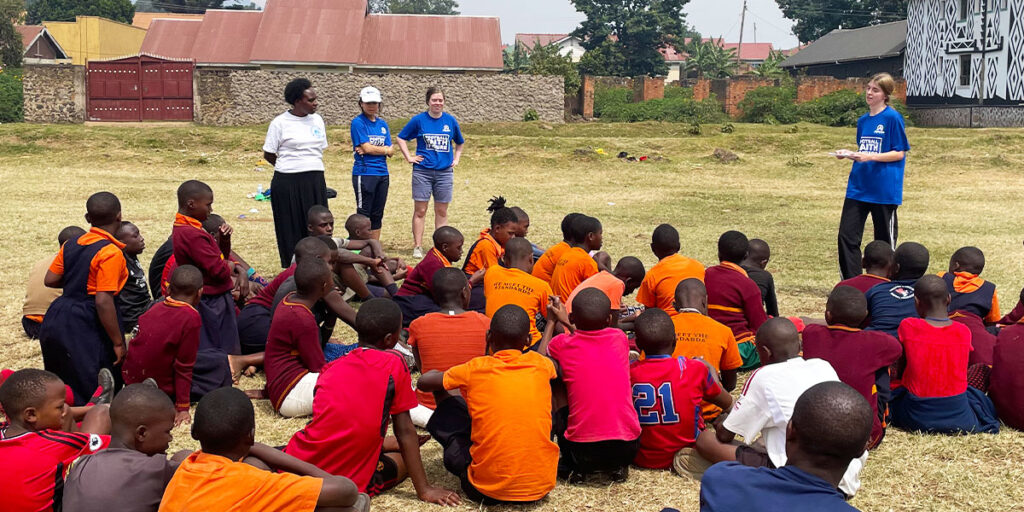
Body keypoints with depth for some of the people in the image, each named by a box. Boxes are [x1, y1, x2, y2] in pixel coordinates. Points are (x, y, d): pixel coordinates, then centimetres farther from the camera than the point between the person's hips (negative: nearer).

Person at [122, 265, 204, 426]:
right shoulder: (192, 318, -17)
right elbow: (184, 366, -15)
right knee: (220, 360, 2)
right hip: (161, 387, -7)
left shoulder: (156, 307, 3)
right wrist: (182, 408, -10)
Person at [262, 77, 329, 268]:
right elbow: (268, 155, 0)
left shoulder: (317, 120, 10)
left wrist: (309, 167, 7)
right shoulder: (280, 123, -5)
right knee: (291, 231, 1)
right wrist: (291, 168, 7)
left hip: (315, 181, 5)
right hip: (288, 183, -5)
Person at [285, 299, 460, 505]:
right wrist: (424, 489, 6)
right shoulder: (394, 364, -3)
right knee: (403, 459, 22)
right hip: (349, 479, -5)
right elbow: (405, 430, 0)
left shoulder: (330, 368, 10)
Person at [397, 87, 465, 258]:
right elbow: (401, 138, 8)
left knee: (442, 211, 7)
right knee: (420, 210, -1)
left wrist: (456, 159, 10)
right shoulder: (419, 120, -1)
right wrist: (409, 157, 1)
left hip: (445, 172, 2)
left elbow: (459, 143, 21)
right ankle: (417, 247, 5)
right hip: (422, 171, -2)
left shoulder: (450, 120, 5)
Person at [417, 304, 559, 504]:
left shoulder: (476, 368, -5)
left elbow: (423, 383, 12)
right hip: (541, 486, 3)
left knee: (447, 409, 17)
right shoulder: (540, 364, 1)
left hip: (487, 490, -2)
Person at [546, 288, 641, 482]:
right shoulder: (620, 338, 5)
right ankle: (618, 467, 17)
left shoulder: (561, 344, -2)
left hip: (583, 451, -1)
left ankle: (574, 467, 12)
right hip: (627, 449, 1)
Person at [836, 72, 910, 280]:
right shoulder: (863, 120, 12)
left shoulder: (893, 118, -8)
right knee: (847, 235, -1)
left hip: (884, 189, -6)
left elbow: (899, 153, -9)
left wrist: (870, 157, -20)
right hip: (858, 186, 6)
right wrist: (848, 154, 2)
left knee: (884, 240, 6)